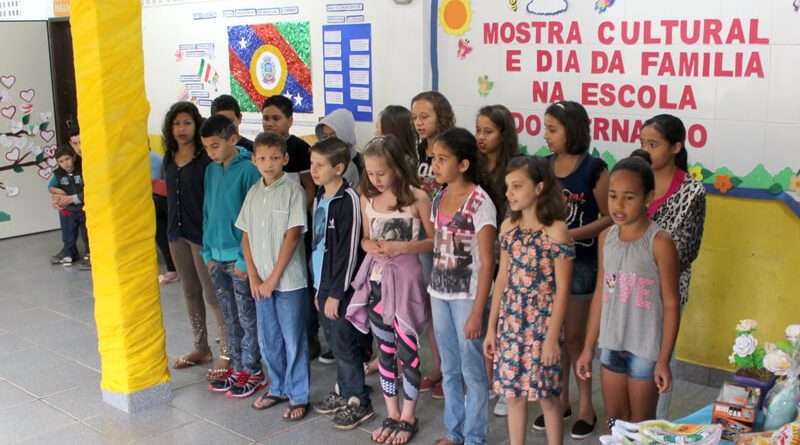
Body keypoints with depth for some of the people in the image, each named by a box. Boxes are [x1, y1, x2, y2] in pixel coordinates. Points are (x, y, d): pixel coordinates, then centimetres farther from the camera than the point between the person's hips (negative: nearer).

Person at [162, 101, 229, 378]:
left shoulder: (207, 158, -12)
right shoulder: (169, 158, 8)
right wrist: (171, 229, 14)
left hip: (201, 233, -7)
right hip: (177, 233, 7)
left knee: (213, 294, -3)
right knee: (191, 292, 15)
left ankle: (227, 353, 6)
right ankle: (201, 348, 28)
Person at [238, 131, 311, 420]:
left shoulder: (293, 191, -10)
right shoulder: (254, 193, 7)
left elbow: (293, 236, -13)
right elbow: (246, 236, 8)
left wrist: (274, 278, -13)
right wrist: (254, 277, -2)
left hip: (289, 279, -5)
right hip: (261, 280, 6)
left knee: (293, 339, 4)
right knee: (268, 339, 15)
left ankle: (298, 397, 16)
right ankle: (278, 388, 32)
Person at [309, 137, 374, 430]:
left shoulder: (348, 200, -16)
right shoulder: (320, 198, 10)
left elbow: (348, 250, -18)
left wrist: (336, 293, -16)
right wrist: (320, 288, 15)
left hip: (341, 286, -8)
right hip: (324, 283, 8)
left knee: (344, 344, -1)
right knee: (335, 341, 16)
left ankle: (359, 403, 11)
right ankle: (343, 391, 29)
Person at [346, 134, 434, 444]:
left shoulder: (416, 197, -10)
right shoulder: (367, 198, 4)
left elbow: (434, 241, -6)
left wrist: (401, 247, -18)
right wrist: (371, 246, -8)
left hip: (404, 277, -5)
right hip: (376, 278, 5)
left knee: (407, 348, 2)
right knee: (384, 348, 13)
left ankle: (407, 417, 18)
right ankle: (391, 414, 26)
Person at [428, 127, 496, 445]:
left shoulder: (480, 202, -14)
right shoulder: (438, 199, 7)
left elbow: (487, 262, -14)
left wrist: (477, 311, -16)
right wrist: (434, 290, 7)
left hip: (467, 295, -6)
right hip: (439, 292, 6)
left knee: (472, 370, 5)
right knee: (449, 370, 16)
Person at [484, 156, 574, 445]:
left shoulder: (556, 231, -13)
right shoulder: (508, 227, 4)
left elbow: (562, 289, -12)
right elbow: (503, 279, 9)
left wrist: (553, 336, -14)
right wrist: (491, 327, 9)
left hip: (542, 322, -5)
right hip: (510, 321, 5)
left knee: (547, 395, 6)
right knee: (513, 393, 13)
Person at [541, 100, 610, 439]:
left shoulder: (594, 169, -12)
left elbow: (609, 217, -10)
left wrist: (571, 235, -18)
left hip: (580, 262, -5)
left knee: (574, 335, 2)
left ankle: (586, 405, 19)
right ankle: (560, 399, 28)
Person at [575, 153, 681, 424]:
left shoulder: (659, 243, -15)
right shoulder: (607, 237, 2)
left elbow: (671, 305, -12)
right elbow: (600, 295, 8)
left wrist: (664, 360, -12)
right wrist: (588, 348, 10)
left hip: (645, 350, -5)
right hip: (611, 346, 5)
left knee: (641, 427, 10)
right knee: (614, 422, 17)